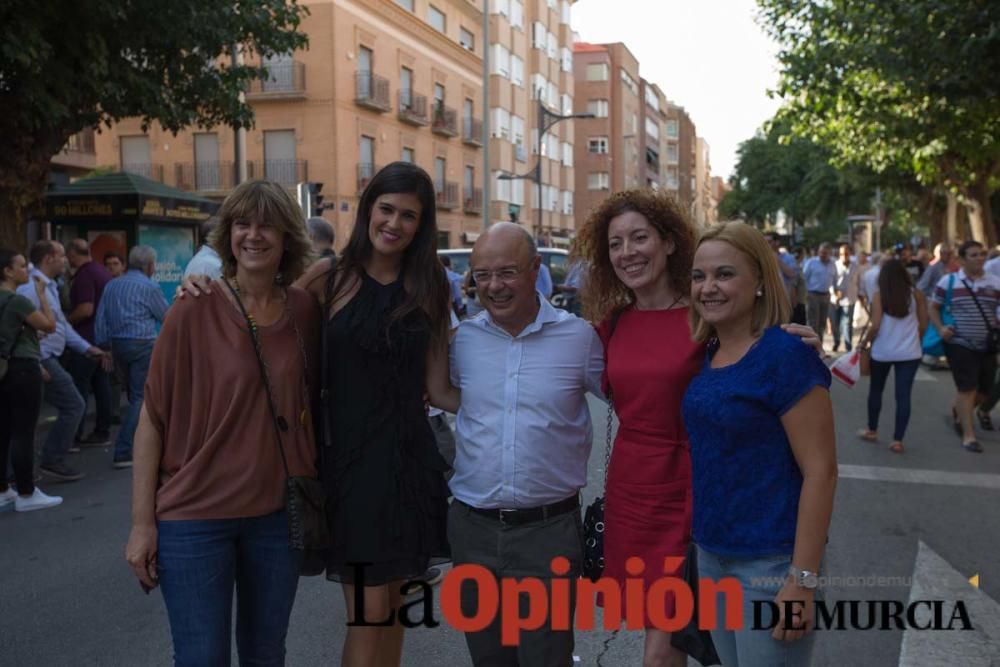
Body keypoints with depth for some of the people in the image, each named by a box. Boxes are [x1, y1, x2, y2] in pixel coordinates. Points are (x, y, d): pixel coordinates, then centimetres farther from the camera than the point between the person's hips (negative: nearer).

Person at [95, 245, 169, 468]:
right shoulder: (149, 287, -7)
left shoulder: (112, 285, 11)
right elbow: (167, 317, 2)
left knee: (136, 394, 19)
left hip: (118, 344, 7)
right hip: (142, 344, -7)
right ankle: (123, 452, -9)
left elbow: (100, 320, 8)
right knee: (141, 397, -4)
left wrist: (104, 346, 12)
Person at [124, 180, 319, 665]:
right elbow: (153, 416, -7)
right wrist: (142, 520, -9)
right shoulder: (195, 310, -10)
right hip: (195, 516, -3)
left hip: (280, 514, 3)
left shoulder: (304, 309, 0)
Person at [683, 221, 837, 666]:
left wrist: (802, 579, -19)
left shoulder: (786, 355, -16)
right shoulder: (706, 354, 4)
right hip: (711, 553, 7)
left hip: (770, 560, -7)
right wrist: (704, 544, 7)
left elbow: (820, 470, -17)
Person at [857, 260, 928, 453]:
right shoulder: (916, 294, 0)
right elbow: (923, 325, 3)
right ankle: (897, 440, 1)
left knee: (876, 391, 18)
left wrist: (864, 342, 5)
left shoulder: (879, 296, -6)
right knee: (903, 395, 2)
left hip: (882, 351, -1)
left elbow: (875, 327, -11)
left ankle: (872, 431, 30)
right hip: (909, 352, 1)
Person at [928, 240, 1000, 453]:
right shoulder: (948, 281, -1)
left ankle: (958, 411, 40)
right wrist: (940, 328, -10)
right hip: (960, 344, -3)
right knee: (967, 389, -8)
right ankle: (968, 435, -1)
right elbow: (933, 307, 6)